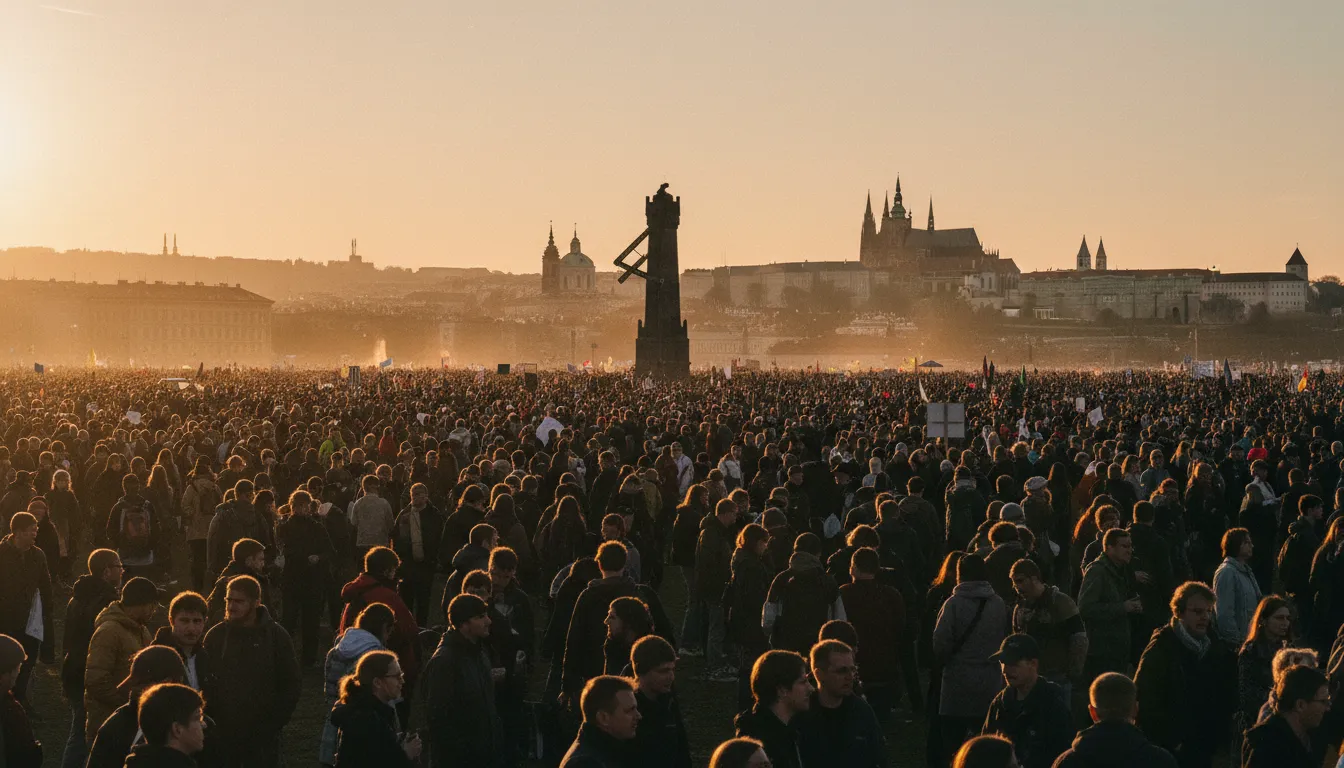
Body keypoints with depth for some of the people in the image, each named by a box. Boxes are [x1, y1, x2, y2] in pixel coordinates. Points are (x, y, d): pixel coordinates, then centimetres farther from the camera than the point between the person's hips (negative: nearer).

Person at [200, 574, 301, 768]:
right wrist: (209, 721, -4)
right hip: (222, 734, 1)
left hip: (261, 737, -1)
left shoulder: (276, 636, -2)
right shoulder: (215, 635, 1)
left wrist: (275, 724, -5)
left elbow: (290, 685, 1)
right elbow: (205, 684, 5)